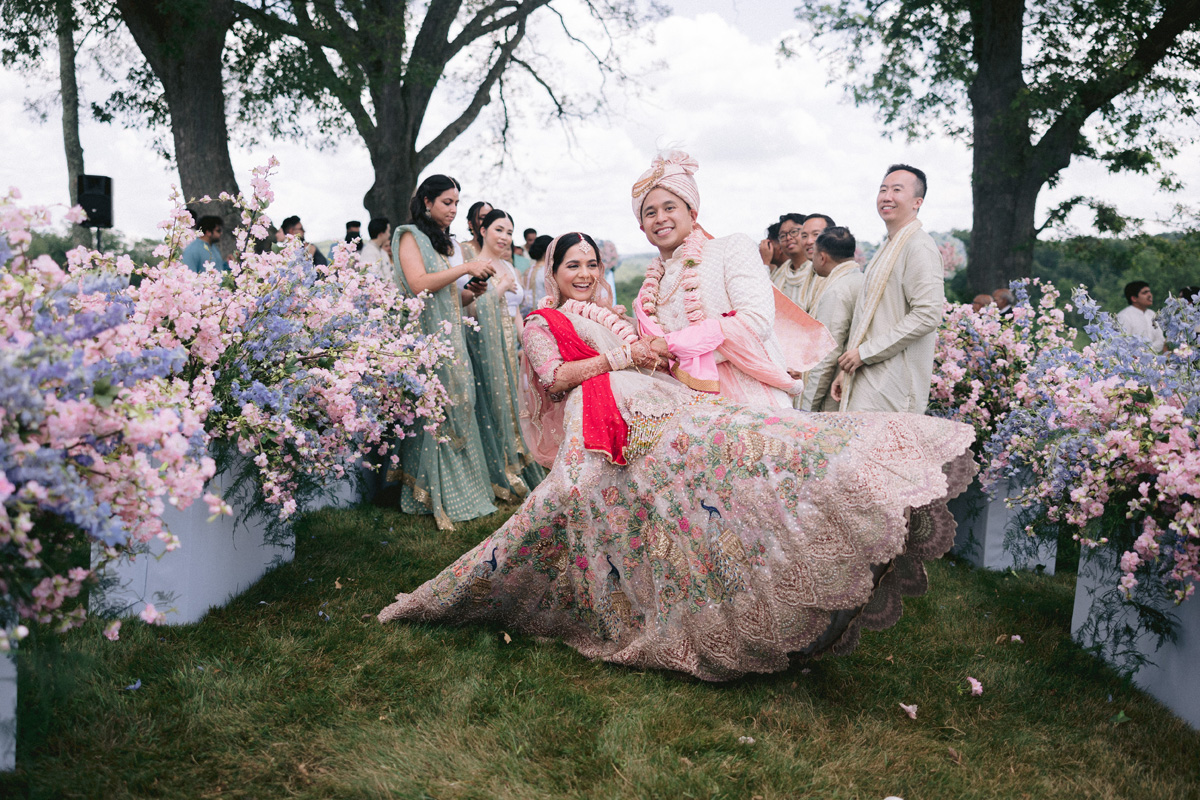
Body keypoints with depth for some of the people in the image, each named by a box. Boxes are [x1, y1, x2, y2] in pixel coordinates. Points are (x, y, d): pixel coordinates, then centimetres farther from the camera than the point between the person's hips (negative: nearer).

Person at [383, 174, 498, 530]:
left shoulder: (448, 243, 20)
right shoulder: (410, 237, -2)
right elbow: (418, 284, -16)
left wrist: (470, 293, 3)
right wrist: (464, 268, -17)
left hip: (449, 337, 7)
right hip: (422, 337, -7)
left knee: (455, 408, 4)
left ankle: (456, 491, 10)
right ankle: (428, 494, -4)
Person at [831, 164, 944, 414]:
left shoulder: (919, 247, -9)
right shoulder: (887, 249, 22)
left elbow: (927, 316, -20)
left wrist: (865, 352, -16)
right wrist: (846, 370, 18)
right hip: (868, 377, 9)